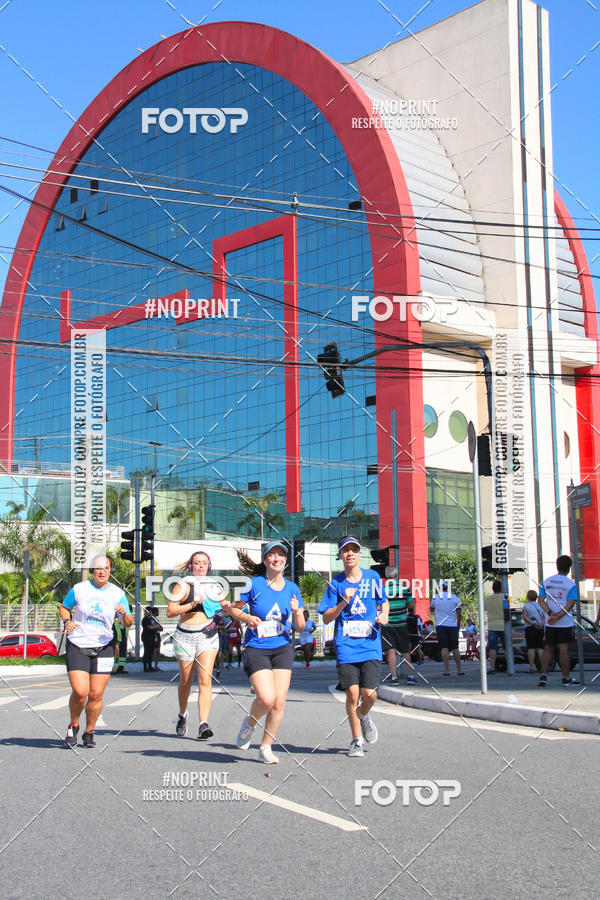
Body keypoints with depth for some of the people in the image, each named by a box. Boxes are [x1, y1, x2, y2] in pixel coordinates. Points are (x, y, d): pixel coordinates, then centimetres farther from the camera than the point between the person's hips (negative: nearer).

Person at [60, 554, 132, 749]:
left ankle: (89, 732, 21)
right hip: (77, 646, -1)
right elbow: (64, 607, 15)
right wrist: (66, 621, -5)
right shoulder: (79, 589, 1)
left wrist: (124, 614, -19)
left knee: (96, 695, 0)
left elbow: (128, 623, 4)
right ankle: (73, 726, 14)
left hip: (103, 647, 2)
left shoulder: (117, 593, 3)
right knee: (80, 692, -14)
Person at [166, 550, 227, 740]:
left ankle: (204, 724, -18)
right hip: (185, 636, -2)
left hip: (208, 635, 2)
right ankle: (182, 715, 35)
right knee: (186, 680, 9)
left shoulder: (213, 586, 13)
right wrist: (191, 605, -17)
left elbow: (221, 606, 26)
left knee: (205, 680, -12)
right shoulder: (183, 585, 0)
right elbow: (170, 611, -8)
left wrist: (226, 606, 5)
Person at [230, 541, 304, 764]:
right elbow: (233, 609, 6)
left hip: (282, 648, 4)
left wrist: (296, 612, -12)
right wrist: (247, 618, -14)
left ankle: (265, 748, 14)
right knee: (266, 698, -18)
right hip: (256, 649, -3)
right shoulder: (254, 584, -4)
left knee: (279, 701, -4)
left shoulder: (292, 588, 6)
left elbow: (300, 628, 8)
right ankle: (250, 723, 16)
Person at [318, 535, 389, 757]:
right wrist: (343, 603, -12)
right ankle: (357, 740, 13)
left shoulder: (373, 577, 7)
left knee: (369, 693, -7)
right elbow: (326, 618, 3)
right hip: (346, 646, -1)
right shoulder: (336, 583, 4)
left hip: (371, 645, 1)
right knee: (352, 693, -6)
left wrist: (383, 615, 2)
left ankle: (364, 716, 29)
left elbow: (383, 601, 23)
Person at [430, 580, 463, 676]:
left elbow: (432, 609, 20)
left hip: (440, 625, -1)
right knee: (455, 648, 8)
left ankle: (447, 670, -7)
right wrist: (458, 626, 14)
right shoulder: (454, 597, 2)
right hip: (452, 625, 1)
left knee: (444, 648, -2)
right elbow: (459, 615, 4)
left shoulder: (435, 597, 1)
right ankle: (459, 670, 9)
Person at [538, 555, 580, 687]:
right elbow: (570, 604, -15)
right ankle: (566, 678, 7)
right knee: (564, 649, 0)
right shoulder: (571, 584, -6)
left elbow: (541, 600, 0)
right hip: (565, 623, -3)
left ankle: (543, 675, 3)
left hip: (549, 623, 3)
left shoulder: (546, 582, 6)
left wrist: (550, 613, -10)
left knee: (548, 649, 11)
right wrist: (558, 616, -17)